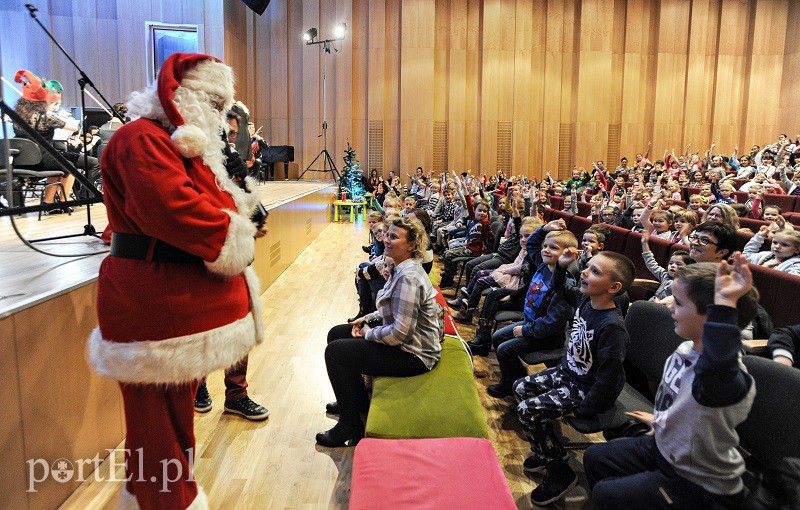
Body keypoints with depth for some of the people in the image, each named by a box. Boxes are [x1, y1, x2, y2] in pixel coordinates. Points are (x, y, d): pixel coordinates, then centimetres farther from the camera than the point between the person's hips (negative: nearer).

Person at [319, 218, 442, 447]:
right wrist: (368, 318, 6)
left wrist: (369, 333, -13)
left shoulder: (408, 277, -27)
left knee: (335, 352, -11)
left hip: (413, 354, -10)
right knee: (336, 333, 15)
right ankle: (356, 401, 32)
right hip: (405, 342, 11)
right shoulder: (402, 269, 5)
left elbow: (401, 332, -29)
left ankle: (351, 426, 4)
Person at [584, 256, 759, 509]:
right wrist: (661, 420, 31)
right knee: (594, 457, 13)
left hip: (700, 488, -8)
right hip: (663, 447, 8)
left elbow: (718, 368, -66)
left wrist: (724, 303, -66)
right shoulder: (687, 349, -7)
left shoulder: (731, 379, -37)